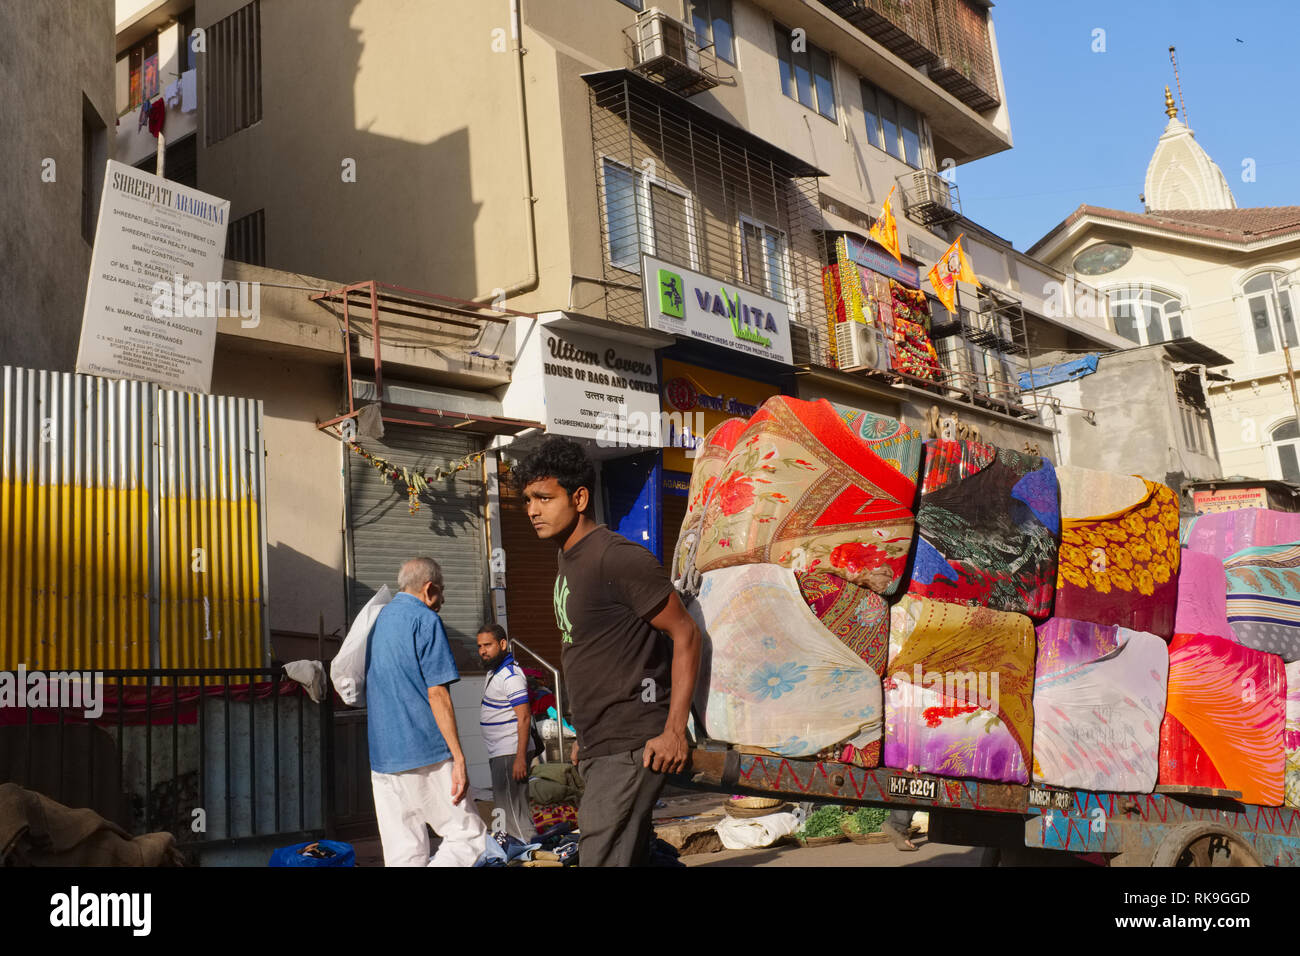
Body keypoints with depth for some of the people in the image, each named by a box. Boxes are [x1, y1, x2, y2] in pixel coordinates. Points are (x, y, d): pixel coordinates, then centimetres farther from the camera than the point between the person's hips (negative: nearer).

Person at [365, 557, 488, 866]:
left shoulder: (379, 620, 18)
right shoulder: (425, 620, -7)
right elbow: (437, 694, -14)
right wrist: (459, 759, -14)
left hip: (381, 756, 8)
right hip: (425, 754, -8)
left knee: (404, 852, 8)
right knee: (469, 835, 0)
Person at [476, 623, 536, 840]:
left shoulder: (511, 675, -18)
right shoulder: (494, 672, 14)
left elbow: (524, 717, -22)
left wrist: (520, 758, -26)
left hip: (511, 753, -10)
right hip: (499, 753, 10)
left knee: (513, 809, -9)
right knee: (505, 808, 14)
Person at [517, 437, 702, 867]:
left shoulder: (618, 558, -17)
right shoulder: (566, 559, 12)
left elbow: (685, 634, -16)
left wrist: (674, 731, -20)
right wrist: (587, 733, 19)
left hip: (629, 749, -9)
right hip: (599, 747, 10)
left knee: (601, 856, -11)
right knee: (634, 854, 16)